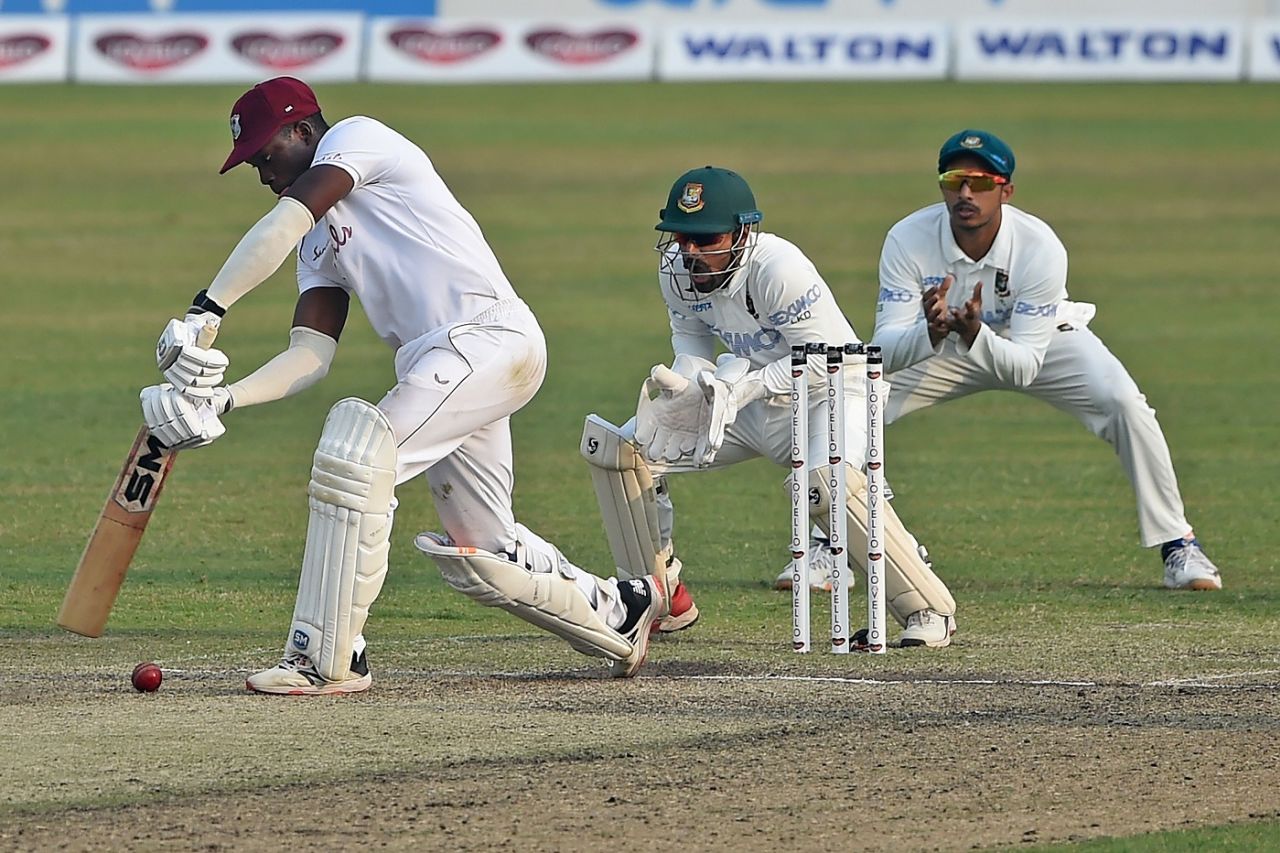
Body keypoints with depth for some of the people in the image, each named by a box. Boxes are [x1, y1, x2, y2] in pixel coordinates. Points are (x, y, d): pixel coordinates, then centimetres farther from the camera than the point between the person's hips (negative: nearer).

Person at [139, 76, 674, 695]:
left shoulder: (358, 136, 0)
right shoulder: (319, 240, 23)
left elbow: (283, 226, -16)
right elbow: (312, 355, 11)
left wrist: (204, 313, -21)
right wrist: (226, 399, -6)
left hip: (488, 336, -10)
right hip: (435, 365, 10)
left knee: (356, 457, -23)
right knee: (479, 556, 14)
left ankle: (327, 660, -22)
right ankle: (621, 614, 36)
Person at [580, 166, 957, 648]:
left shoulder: (776, 268, -29)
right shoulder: (676, 270, -8)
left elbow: (824, 357, -26)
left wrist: (745, 387, -32)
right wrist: (684, 380, -14)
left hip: (829, 391, -8)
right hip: (751, 397, 8)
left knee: (823, 479, -39)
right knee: (618, 446, -1)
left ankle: (928, 609, -26)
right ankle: (663, 601, 11)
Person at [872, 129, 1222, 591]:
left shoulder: (1041, 249, -33)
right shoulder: (907, 241, -30)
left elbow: (1024, 367, -33)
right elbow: (884, 349, -35)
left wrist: (976, 335, -54)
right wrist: (931, 333, -57)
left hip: (1042, 340, -2)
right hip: (939, 350, 2)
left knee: (1124, 404, -27)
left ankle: (1177, 546, -12)